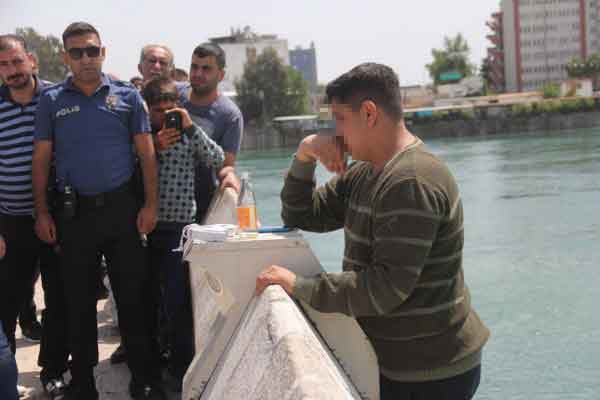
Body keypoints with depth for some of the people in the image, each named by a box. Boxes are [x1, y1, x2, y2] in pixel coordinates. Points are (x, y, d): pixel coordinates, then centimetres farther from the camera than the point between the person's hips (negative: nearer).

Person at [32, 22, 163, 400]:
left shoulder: (127, 95, 3)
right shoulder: (51, 100, 4)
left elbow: (146, 153, 3)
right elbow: (41, 159, 5)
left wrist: (151, 204, -4)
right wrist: (42, 212, 0)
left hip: (121, 208, -1)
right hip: (73, 212, 1)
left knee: (133, 296, 4)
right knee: (79, 300, 10)